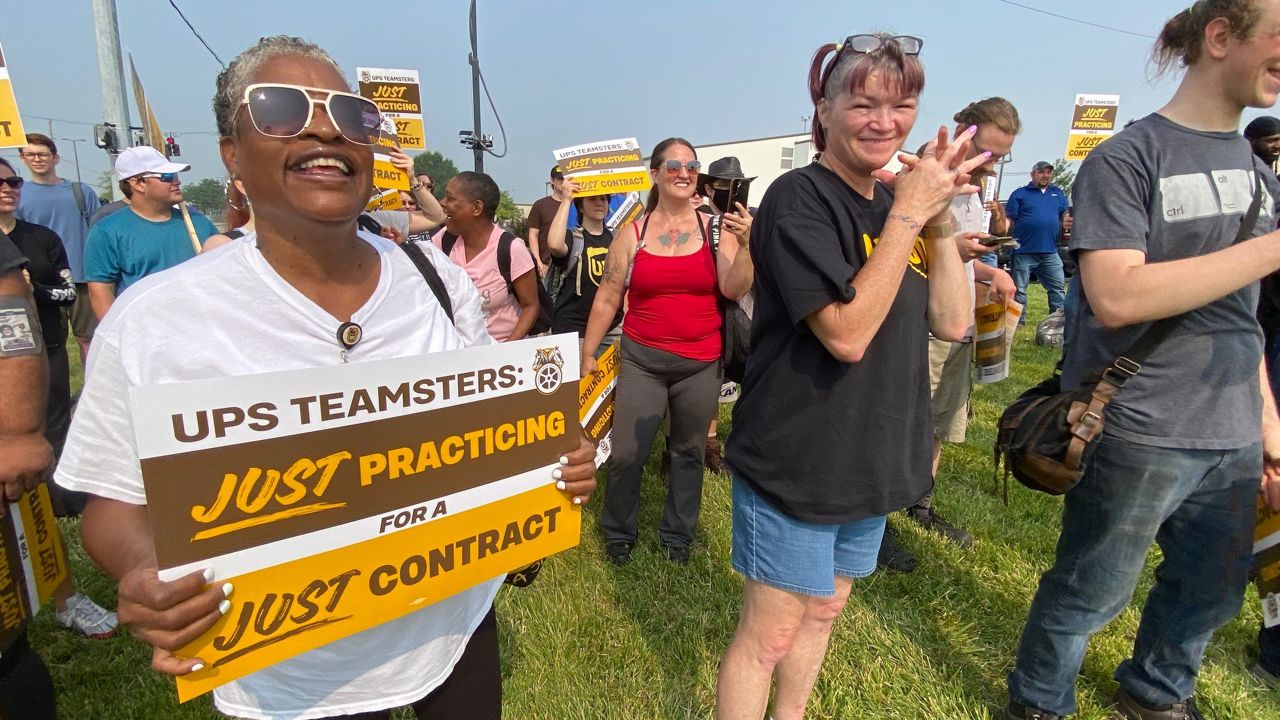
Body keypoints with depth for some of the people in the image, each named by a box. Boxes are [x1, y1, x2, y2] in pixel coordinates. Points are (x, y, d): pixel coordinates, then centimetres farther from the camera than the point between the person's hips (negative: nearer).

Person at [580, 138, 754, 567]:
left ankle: (677, 535, 34)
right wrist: (587, 355, 5)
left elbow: (735, 289, -10)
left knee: (688, 452, 13)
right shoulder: (632, 233, 2)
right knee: (626, 454, 1)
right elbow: (606, 299, 5)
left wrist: (747, 246, -25)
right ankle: (618, 533, 26)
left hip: (701, 363, 1)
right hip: (642, 359, 0)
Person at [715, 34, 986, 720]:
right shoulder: (799, 199, -16)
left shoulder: (900, 203, 7)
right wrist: (908, 213, -22)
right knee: (769, 636, 6)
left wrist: (940, 219, -9)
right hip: (796, 464, -7)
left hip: (873, 462, 8)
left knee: (824, 610, 24)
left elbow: (953, 322, 2)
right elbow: (847, 333, -25)